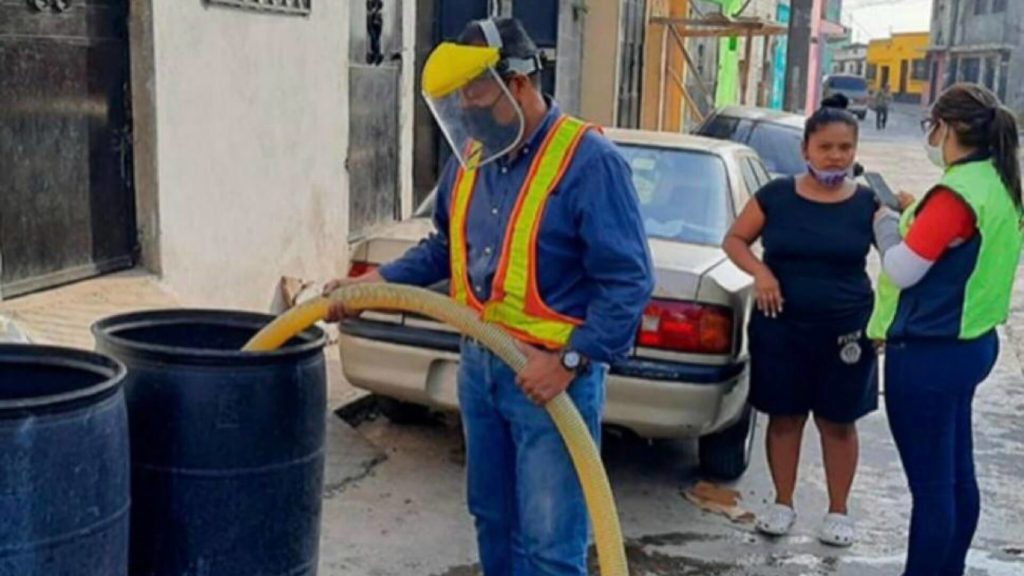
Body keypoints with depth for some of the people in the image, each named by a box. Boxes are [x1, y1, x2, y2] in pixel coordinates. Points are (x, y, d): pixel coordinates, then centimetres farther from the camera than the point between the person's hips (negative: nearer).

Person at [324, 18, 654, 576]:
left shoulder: (589, 160, -15)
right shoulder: (470, 158, 7)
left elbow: (628, 282, -17)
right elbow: (445, 247, 21)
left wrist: (570, 361, -23)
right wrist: (377, 281, 8)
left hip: (551, 373, -7)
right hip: (478, 364, 7)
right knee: (492, 519, 19)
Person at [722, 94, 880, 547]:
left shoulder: (868, 203, -3)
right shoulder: (776, 196, -2)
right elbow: (735, 239, 5)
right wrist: (760, 271, -12)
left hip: (845, 330, 0)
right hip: (781, 327, 1)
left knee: (838, 421, 9)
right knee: (784, 416, 10)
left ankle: (838, 511, 25)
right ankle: (783, 503, 27)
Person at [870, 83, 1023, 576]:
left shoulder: (957, 194, -21)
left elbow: (902, 270, -19)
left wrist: (886, 224, -3)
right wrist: (912, 220, 7)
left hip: (929, 353, -10)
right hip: (969, 344, 10)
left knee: (930, 485, 0)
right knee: (957, 478, 18)